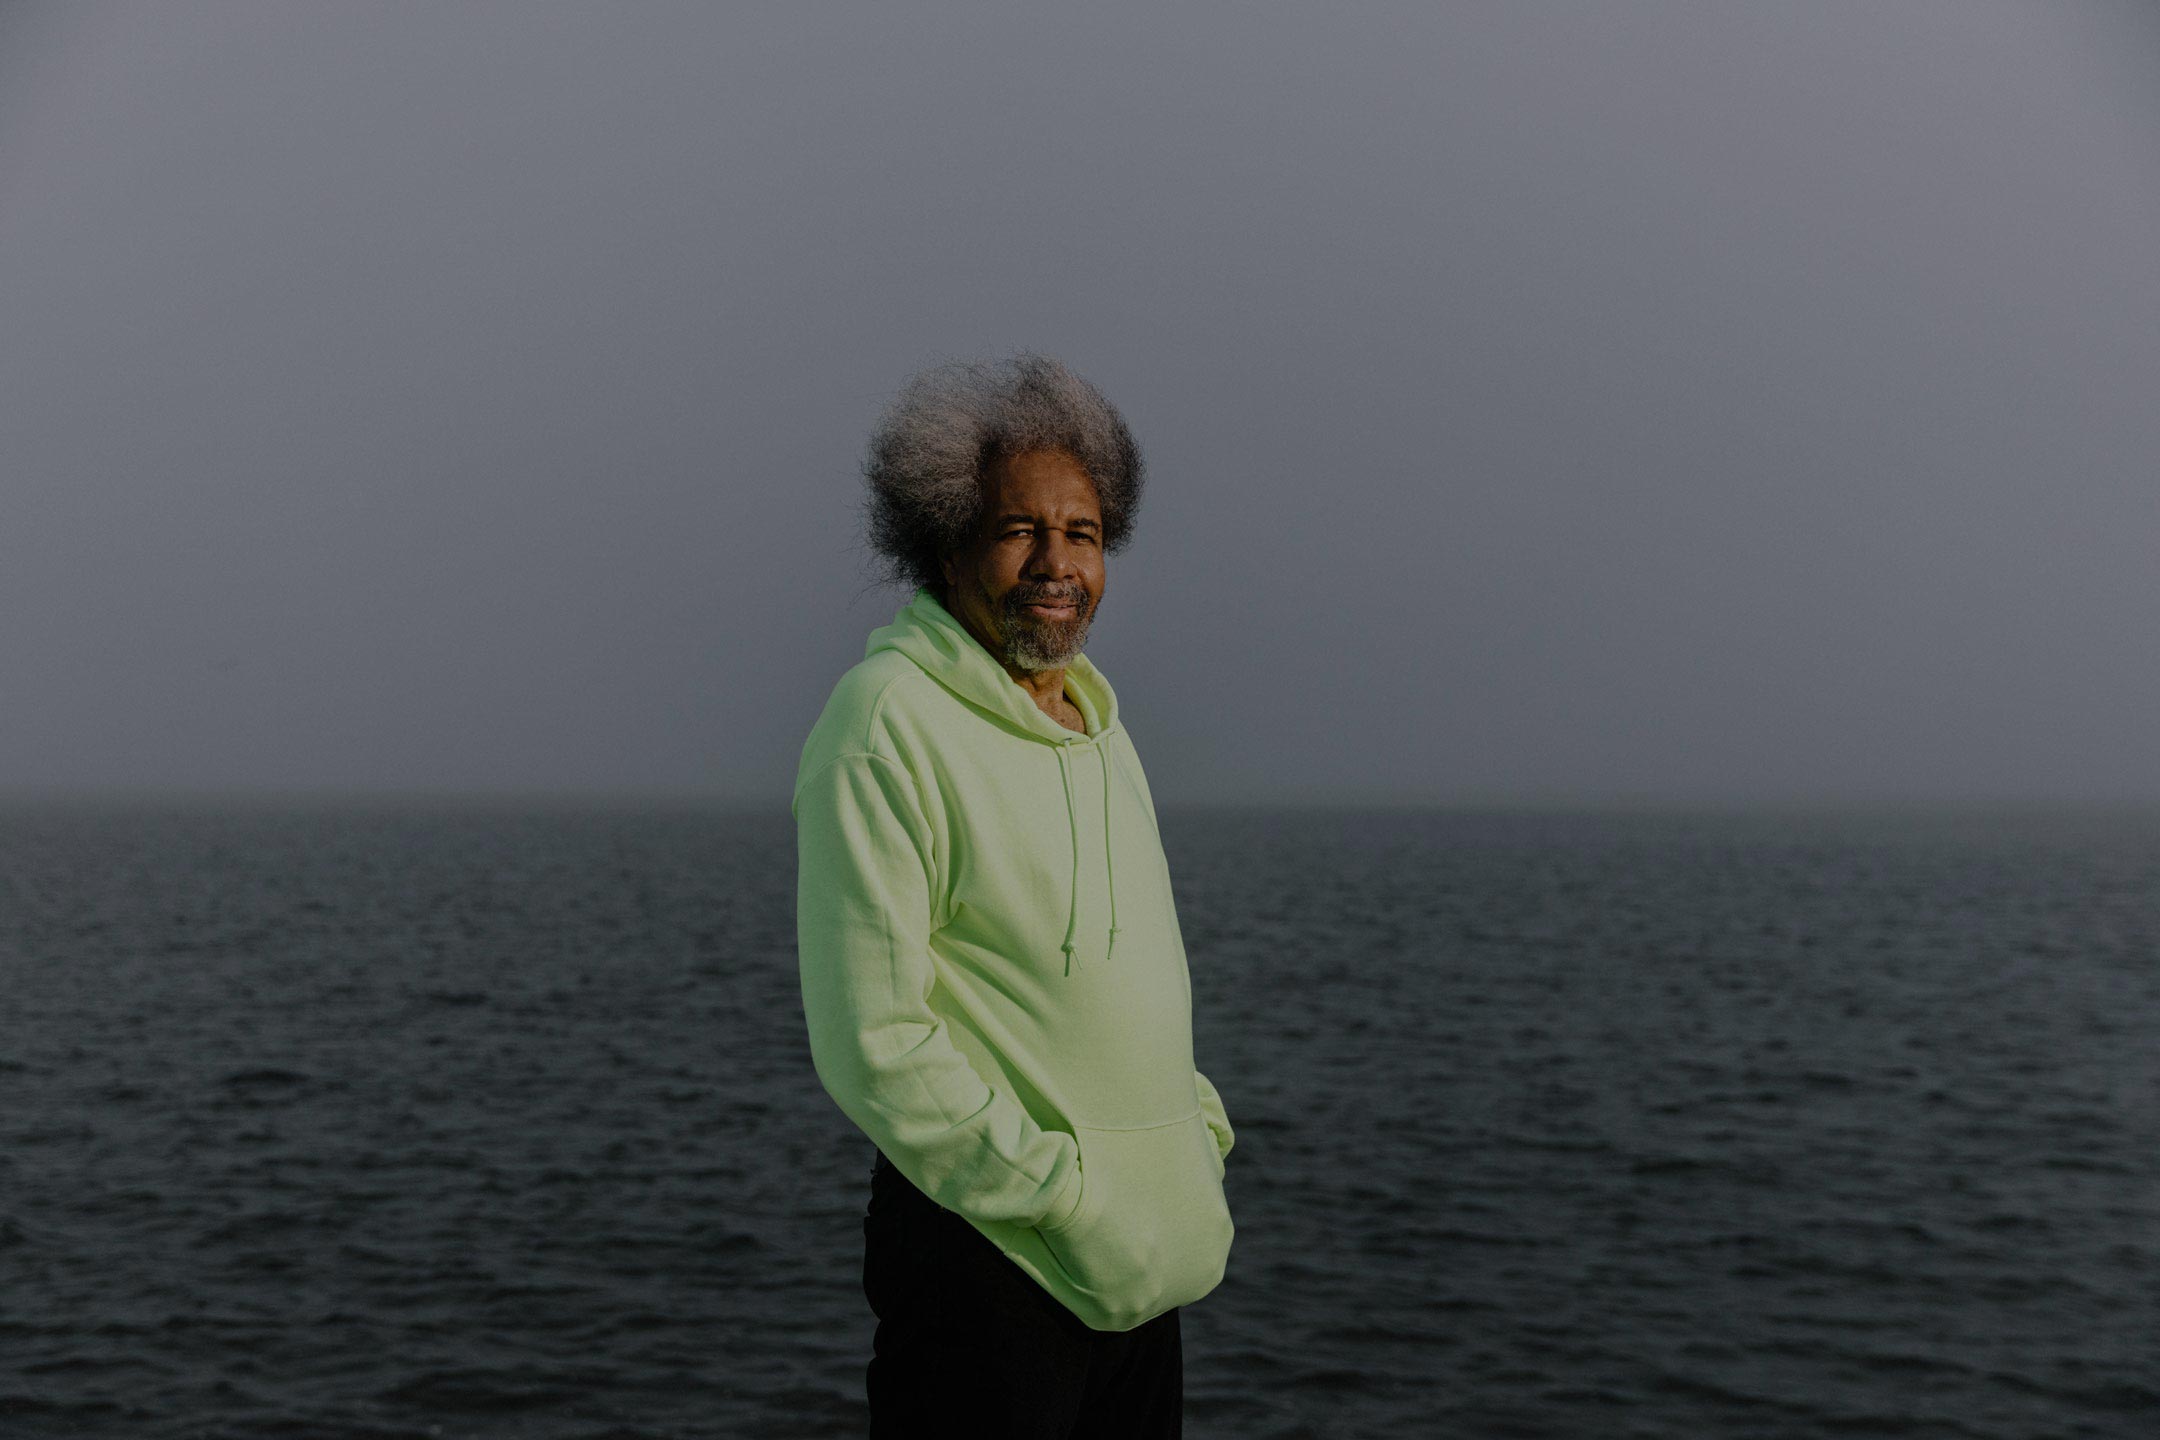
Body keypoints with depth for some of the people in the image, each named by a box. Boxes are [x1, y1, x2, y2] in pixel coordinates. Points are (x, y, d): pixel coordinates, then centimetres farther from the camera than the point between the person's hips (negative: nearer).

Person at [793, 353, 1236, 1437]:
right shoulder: (886, 719, -14)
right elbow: (871, 1040, -19)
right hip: (986, 1255, -8)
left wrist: (1197, 1127, 8)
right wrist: (1063, 1205, -18)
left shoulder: (1092, 718, 13)